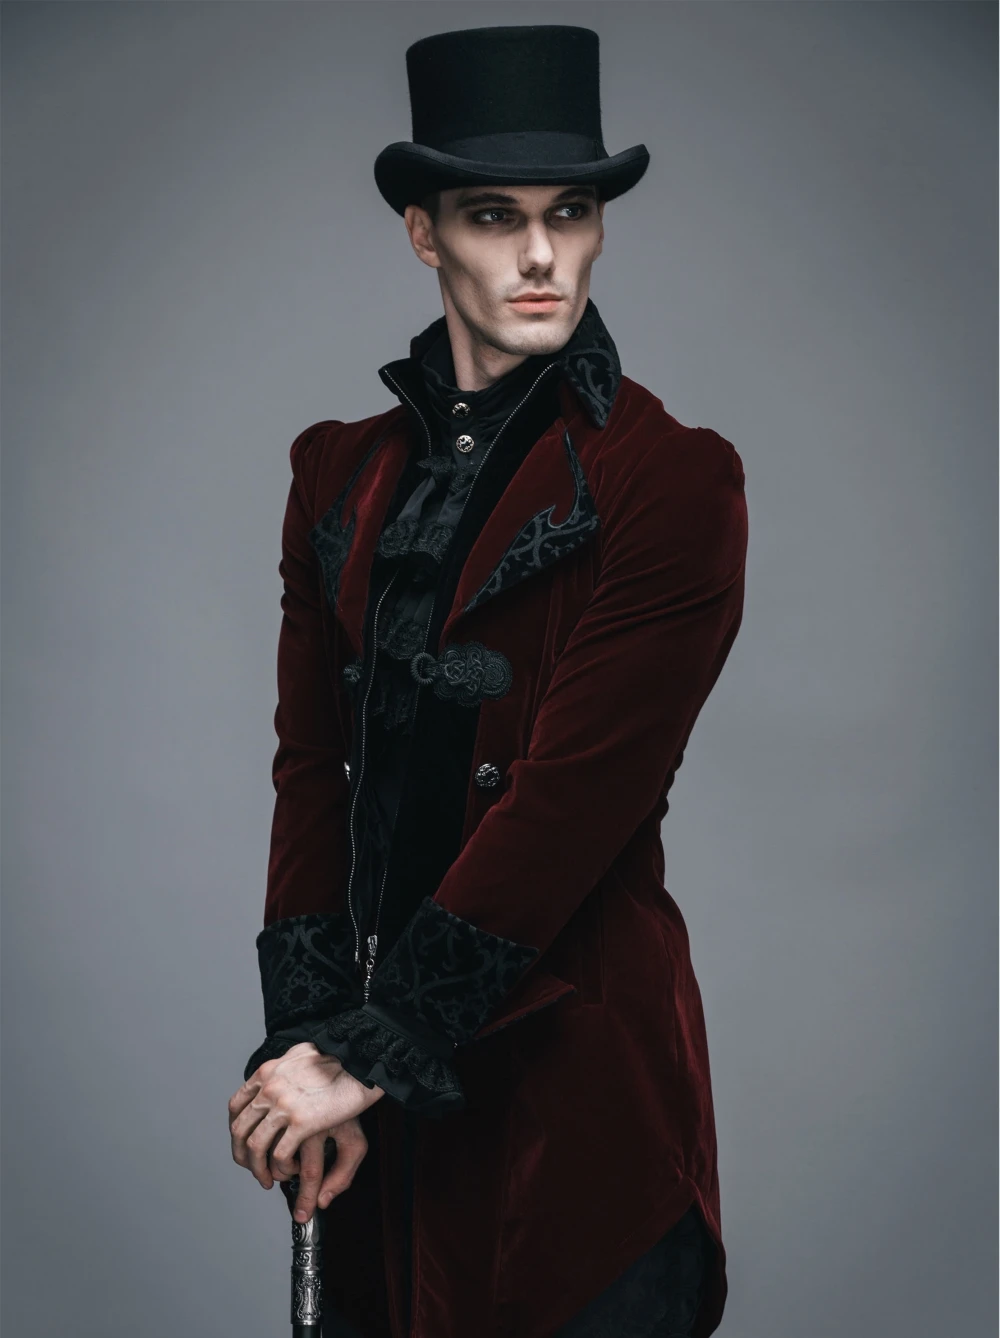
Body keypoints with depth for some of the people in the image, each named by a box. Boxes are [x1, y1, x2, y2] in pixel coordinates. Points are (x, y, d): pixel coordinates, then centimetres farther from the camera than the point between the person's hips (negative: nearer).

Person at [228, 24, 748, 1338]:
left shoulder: (672, 478, -10)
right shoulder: (344, 470, 8)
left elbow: (575, 795, -16)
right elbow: (311, 767, 4)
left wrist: (370, 1051, -16)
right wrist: (311, 1039, -8)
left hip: (570, 1062, -4)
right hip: (381, 1082, 5)